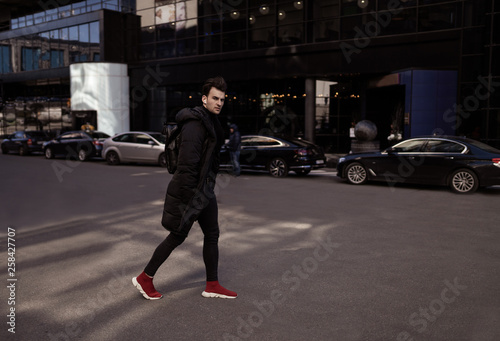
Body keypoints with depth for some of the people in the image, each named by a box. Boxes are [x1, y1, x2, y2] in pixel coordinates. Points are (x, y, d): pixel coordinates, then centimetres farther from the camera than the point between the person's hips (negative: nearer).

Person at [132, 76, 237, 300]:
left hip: (205, 190, 10)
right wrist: (188, 197, -26)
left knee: (212, 234, 12)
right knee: (177, 236, 2)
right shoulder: (195, 124, -20)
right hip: (189, 190, -10)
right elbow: (187, 164, -25)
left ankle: (212, 286, 22)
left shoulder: (211, 122, 12)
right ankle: (144, 279, 19)